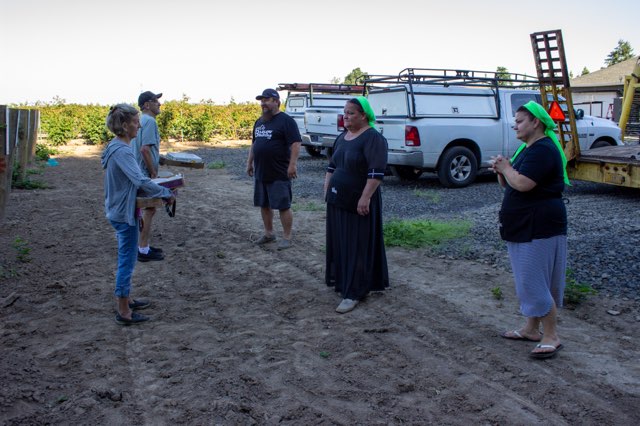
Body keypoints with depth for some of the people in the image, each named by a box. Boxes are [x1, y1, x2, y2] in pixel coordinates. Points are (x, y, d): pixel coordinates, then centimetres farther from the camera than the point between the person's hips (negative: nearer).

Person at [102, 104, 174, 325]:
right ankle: (124, 312, 8)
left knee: (126, 258, 20)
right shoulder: (121, 151, -23)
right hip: (124, 213, -10)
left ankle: (126, 299, 34)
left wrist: (158, 190, 11)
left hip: (119, 211, 10)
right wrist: (166, 193, -23)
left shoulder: (115, 147, 8)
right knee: (127, 260, -1)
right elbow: (140, 180, -32)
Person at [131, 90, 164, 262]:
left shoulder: (142, 120, 13)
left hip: (140, 173, 10)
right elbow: (145, 149, -25)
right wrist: (153, 173, -19)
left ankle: (145, 245, 25)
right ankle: (144, 250, 4)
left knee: (147, 210, 16)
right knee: (149, 210, -2)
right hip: (145, 174, -10)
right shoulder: (149, 121, -17)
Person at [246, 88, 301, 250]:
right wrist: (250, 162, 21)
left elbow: (296, 143, -17)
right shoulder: (259, 122, 15)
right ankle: (269, 233, 27)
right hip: (261, 173, 8)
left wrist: (292, 165, -22)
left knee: (283, 206, -2)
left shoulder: (286, 121, -11)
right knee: (264, 205, 14)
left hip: (279, 174, -8)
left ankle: (287, 237, 6)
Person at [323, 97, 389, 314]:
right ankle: (342, 280, 27)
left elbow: (376, 172, -21)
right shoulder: (342, 137, 12)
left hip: (358, 203, -8)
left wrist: (365, 198, -25)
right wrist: (327, 189, 14)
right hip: (337, 200, 8)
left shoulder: (373, 138, -14)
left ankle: (354, 293, 1)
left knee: (358, 246, -2)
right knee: (340, 243, 14)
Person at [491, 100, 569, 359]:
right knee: (529, 280, 16)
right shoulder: (527, 149, 16)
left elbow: (522, 184, -29)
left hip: (539, 228, -11)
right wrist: (501, 172, -1)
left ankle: (551, 337, 2)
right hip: (523, 227, 11)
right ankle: (531, 329, 27)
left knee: (535, 283, -7)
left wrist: (506, 168, -11)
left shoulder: (543, 150, -17)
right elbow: (509, 185, 19)